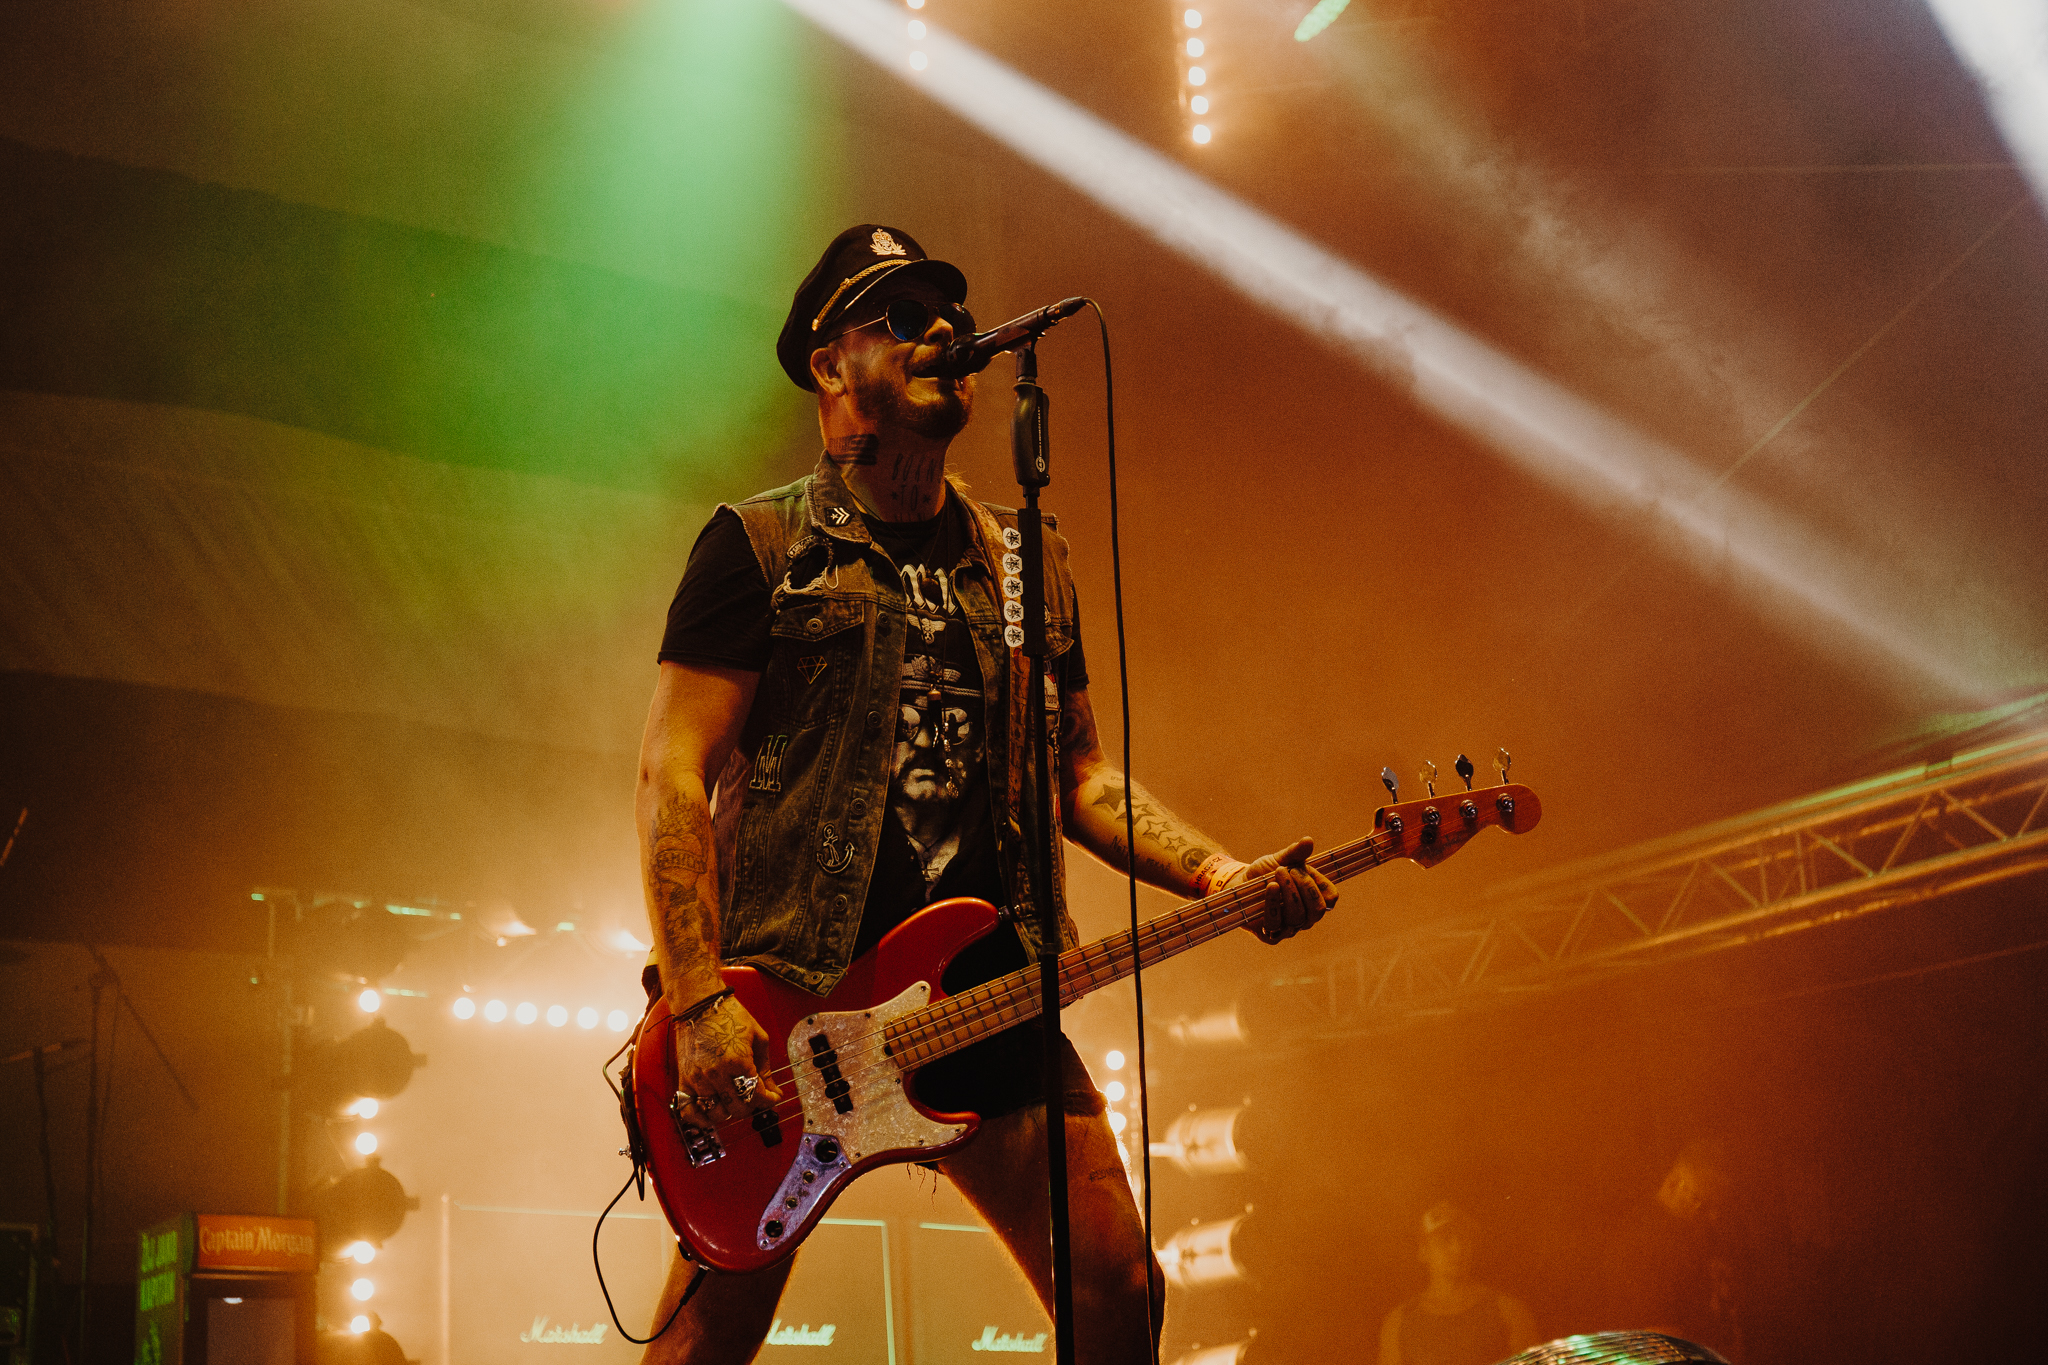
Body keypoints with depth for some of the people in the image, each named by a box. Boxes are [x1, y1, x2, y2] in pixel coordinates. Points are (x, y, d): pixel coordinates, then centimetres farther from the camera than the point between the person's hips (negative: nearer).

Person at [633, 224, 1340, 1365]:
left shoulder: (1028, 564, 18)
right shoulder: (761, 547, 1)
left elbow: (1081, 773, 19)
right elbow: (675, 774, -5)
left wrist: (1220, 874, 2)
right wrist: (701, 1001, -16)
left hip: (987, 993, 5)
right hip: (792, 993, -4)